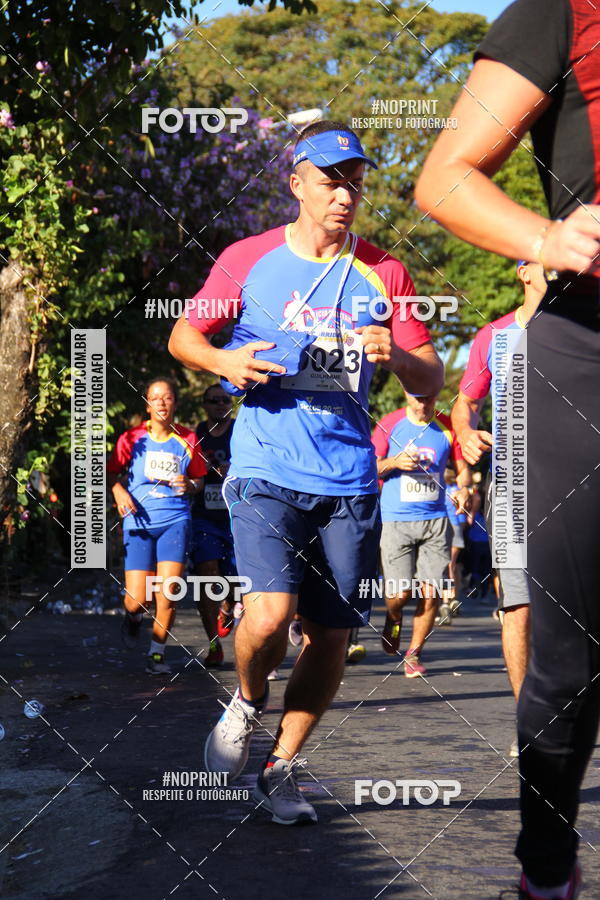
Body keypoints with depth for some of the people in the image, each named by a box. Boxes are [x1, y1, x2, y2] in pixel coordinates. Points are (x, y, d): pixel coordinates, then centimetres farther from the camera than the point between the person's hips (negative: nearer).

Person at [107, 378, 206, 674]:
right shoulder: (133, 438, 1)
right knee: (138, 600, -6)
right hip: (139, 523, -1)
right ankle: (133, 617, 33)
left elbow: (199, 479, 15)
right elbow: (112, 472, 9)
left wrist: (190, 486, -7)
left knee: (168, 592, -12)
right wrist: (119, 491, -11)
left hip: (175, 520, 1)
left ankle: (157, 653, 7)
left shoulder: (187, 439, 5)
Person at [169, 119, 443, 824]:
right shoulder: (249, 260, 4)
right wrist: (225, 361, -8)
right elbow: (183, 334, 14)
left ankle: (281, 768, 22)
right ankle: (247, 703, 12)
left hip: (349, 480, 3)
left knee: (331, 635, 3)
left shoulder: (383, 274, 8)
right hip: (266, 469, -3)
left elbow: (431, 381, 9)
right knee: (271, 614, -21)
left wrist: (396, 355, -13)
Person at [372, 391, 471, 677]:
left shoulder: (447, 428, 5)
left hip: (435, 521, 2)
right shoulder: (389, 424, 0)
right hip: (396, 520, -2)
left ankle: (413, 654, 14)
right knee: (400, 593, -9)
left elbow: (462, 468, 14)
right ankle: (393, 618, 28)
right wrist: (394, 463, -15)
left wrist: (463, 488, -8)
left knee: (431, 593, -4)